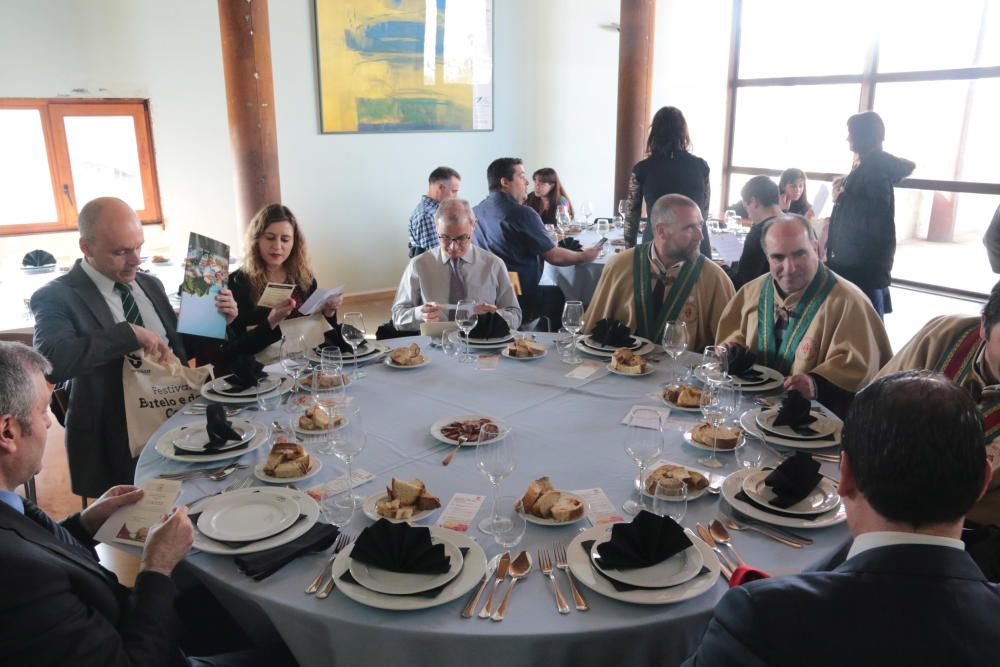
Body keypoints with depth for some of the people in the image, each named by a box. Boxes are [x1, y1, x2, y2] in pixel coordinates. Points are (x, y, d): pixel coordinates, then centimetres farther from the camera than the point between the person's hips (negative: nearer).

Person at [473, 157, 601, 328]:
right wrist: (585, 256, 4)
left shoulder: (476, 211, 6)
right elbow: (554, 257, -14)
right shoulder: (522, 213, -16)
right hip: (520, 300, -7)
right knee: (560, 295, 19)